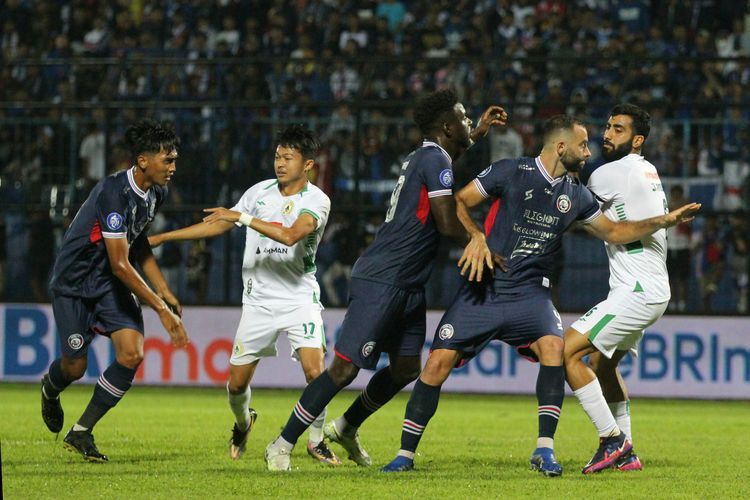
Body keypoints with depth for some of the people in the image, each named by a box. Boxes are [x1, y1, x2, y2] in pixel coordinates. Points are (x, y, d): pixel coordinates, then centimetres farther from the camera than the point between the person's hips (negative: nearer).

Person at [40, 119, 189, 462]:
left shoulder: (156, 193, -2)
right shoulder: (114, 193, -29)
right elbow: (120, 265, -29)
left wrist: (165, 293, 10)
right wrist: (160, 309, -27)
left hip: (112, 285, 7)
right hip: (74, 283, -7)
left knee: (132, 354, -12)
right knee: (75, 367, -1)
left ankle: (80, 433, 1)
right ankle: (50, 389, 40)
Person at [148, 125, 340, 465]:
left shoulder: (316, 201, -10)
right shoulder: (260, 192, 4)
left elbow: (290, 235, -29)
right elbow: (217, 225, 13)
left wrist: (242, 217, -30)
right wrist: (161, 238, 13)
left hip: (299, 299, -3)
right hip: (258, 301, 3)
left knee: (314, 372, -20)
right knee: (237, 382, 2)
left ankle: (316, 440, 1)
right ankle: (243, 422, 36)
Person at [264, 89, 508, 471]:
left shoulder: (423, 156, 15)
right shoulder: (434, 160, -14)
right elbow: (448, 225, -20)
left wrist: (478, 134, 41)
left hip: (406, 288, 10)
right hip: (380, 283, -10)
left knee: (406, 369, 15)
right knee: (345, 368, -10)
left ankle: (346, 428, 33)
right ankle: (282, 445, -5)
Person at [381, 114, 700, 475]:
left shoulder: (575, 195, 9)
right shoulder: (509, 173, -5)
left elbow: (614, 232, 19)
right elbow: (458, 202, -3)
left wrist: (662, 221, 9)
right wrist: (475, 236, -20)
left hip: (529, 294, 3)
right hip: (483, 289, -3)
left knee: (553, 347, -26)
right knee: (438, 363, -9)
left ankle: (544, 449, -21)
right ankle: (406, 454, 6)